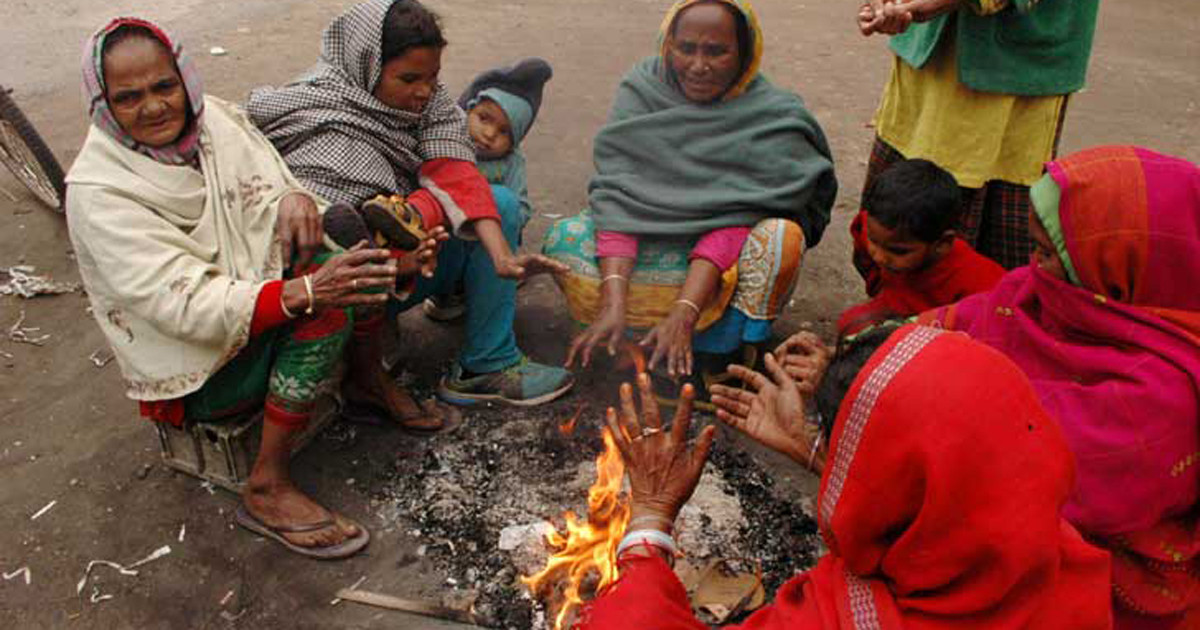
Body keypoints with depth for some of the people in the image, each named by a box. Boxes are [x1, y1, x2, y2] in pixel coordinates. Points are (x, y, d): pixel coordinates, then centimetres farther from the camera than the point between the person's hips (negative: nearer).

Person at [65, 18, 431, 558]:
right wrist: (304, 293, -43)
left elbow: (278, 189, 5)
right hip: (199, 371, -6)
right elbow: (186, 306, -29)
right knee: (327, 309, -31)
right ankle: (267, 490, -21)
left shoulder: (215, 119, -3)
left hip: (260, 308, 6)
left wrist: (295, 199, -22)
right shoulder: (97, 193, -20)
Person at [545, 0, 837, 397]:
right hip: (646, 243, 3)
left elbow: (733, 222, -25)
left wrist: (682, 316, -36)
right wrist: (614, 305, -33)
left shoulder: (772, 118, -17)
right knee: (564, 240, -21)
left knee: (779, 237, -33)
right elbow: (617, 191, -21)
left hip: (726, 262, -2)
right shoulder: (641, 91, -11)